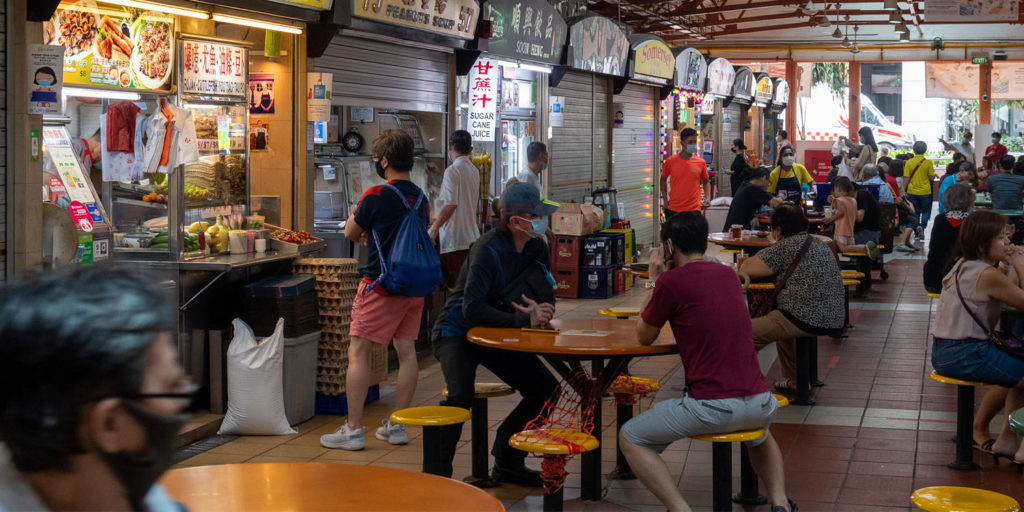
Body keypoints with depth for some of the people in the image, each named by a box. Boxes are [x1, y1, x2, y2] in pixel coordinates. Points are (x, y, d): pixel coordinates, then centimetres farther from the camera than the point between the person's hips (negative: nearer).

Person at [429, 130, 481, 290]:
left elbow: (450, 204, -20)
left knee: (453, 285, -6)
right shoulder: (475, 170, 14)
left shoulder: (452, 171, -12)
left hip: (454, 237, -8)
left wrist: (434, 228, -14)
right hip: (472, 236, 8)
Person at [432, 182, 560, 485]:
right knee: (461, 397, -30)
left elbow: (548, 299, 3)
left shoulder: (537, 248, -2)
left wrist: (540, 311, -22)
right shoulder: (488, 250, -25)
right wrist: (524, 319, -34)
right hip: (458, 333, -7)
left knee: (545, 390, -1)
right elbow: (473, 309, -34)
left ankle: (507, 463, 15)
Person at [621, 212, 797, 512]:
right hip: (760, 402, 6)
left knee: (630, 439, 11)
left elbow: (644, 337, 8)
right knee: (761, 434, 41)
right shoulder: (728, 274, 14)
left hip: (711, 407, -6)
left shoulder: (671, 281, -5)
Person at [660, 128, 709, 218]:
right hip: (673, 210, 0)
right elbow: (663, 179, 13)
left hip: (693, 210, 0)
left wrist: (705, 198, 0)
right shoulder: (670, 161, -2)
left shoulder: (701, 162, 0)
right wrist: (665, 200, 6)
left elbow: (705, 182, 15)